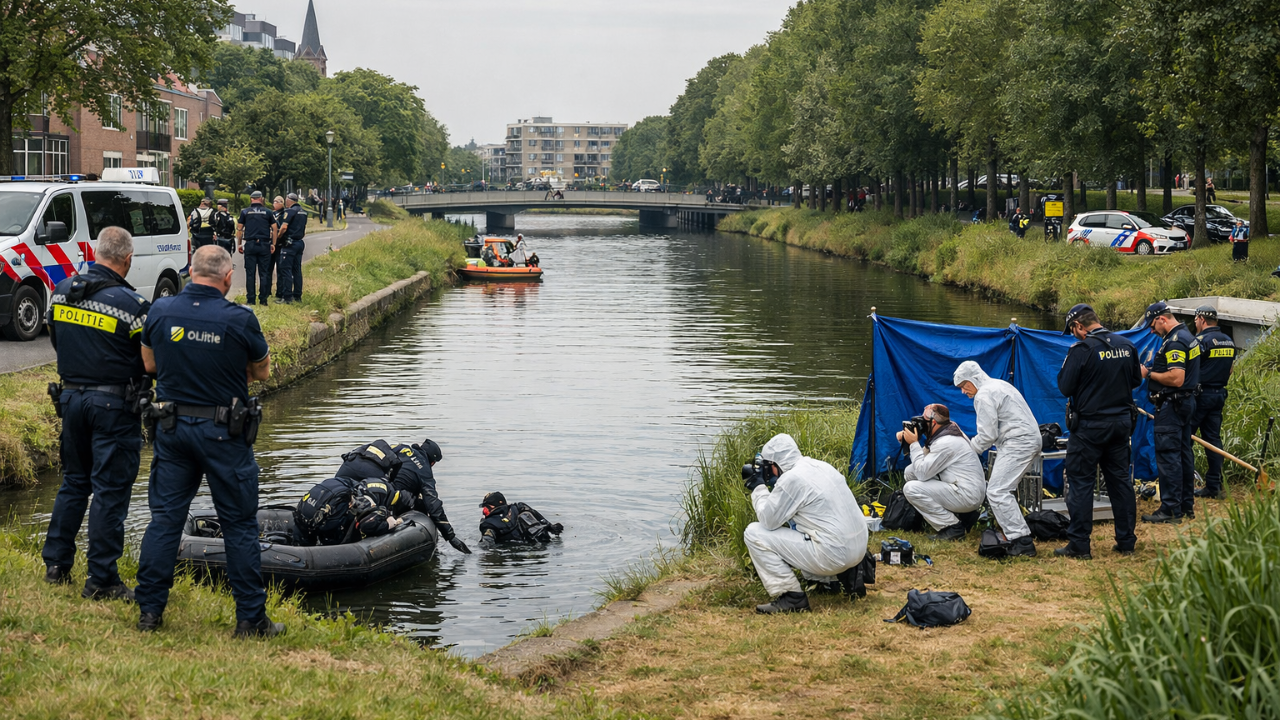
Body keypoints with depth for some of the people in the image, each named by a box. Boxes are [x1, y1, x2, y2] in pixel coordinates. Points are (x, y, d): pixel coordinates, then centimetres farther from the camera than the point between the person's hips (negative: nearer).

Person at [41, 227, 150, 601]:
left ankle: (56, 565, 22)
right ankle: (102, 580, 4)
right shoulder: (132, 304, -17)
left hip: (71, 397, 6)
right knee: (110, 490, 0)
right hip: (115, 403, -6)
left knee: (74, 482, 19)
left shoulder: (62, 291, 2)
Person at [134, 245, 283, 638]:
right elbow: (262, 371, 1)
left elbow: (149, 363, 11)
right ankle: (250, 618, 10)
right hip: (224, 433, -3)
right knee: (240, 525, 5)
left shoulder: (160, 311, -3)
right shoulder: (240, 319, -13)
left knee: (164, 517, 12)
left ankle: (149, 610, 15)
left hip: (172, 427, 3)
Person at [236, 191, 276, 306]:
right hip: (264, 244, 0)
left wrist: (240, 244, 13)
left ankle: (250, 299, -1)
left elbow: (240, 229, 5)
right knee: (264, 273, 3)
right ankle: (263, 299, 2)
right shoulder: (267, 212, 6)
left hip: (250, 244, 0)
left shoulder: (245, 212, 5)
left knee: (250, 273, 2)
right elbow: (274, 229, 6)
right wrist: (273, 244, 12)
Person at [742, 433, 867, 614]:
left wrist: (759, 489, 6)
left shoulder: (791, 479, -14)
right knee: (788, 529, 32)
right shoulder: (821, 467, 13)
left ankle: (791, 597, -3)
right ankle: (833, 578, 19)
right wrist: (771, 489, 19)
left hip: (833, 554, -9)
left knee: (754, 534, -3)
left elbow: (768, 521, -7)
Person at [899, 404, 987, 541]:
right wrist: (906, 440, 6)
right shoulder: (951, 431, 11)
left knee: (911, 489, -18)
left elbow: (922, 473, -17)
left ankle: (953, 528, -10)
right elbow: (925, 463, 16)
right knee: (910, 471, 11)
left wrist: (914, 444, -9)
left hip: (968, 496, -11)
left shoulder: (946, 442, -20)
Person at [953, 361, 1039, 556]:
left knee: (997, 491, -15)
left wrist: (969, 449, 3)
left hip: (1017, 443, -11)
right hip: (1032, 439, 11)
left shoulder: (984, 395, -9)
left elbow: (988, 434, -12)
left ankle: (1022, 542, -22)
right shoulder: (999, 385, 23)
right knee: (1006, 488, 20)